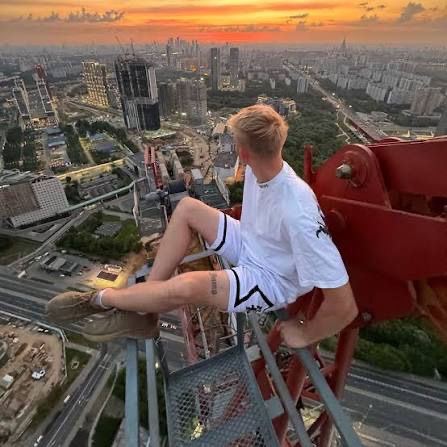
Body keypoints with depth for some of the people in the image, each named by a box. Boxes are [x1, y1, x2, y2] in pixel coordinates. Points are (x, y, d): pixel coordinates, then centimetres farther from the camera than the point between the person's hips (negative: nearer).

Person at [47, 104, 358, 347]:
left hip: (272, 280, -8)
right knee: (188, 208, -5)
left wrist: (305, 335, -15)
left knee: (186, 286, -32)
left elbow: (345, 306, -30)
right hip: (249, 245, 8)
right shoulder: (258, 169, -11)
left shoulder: (299, 214, -36)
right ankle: (138, 312, -2)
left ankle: (101, 299, 3)